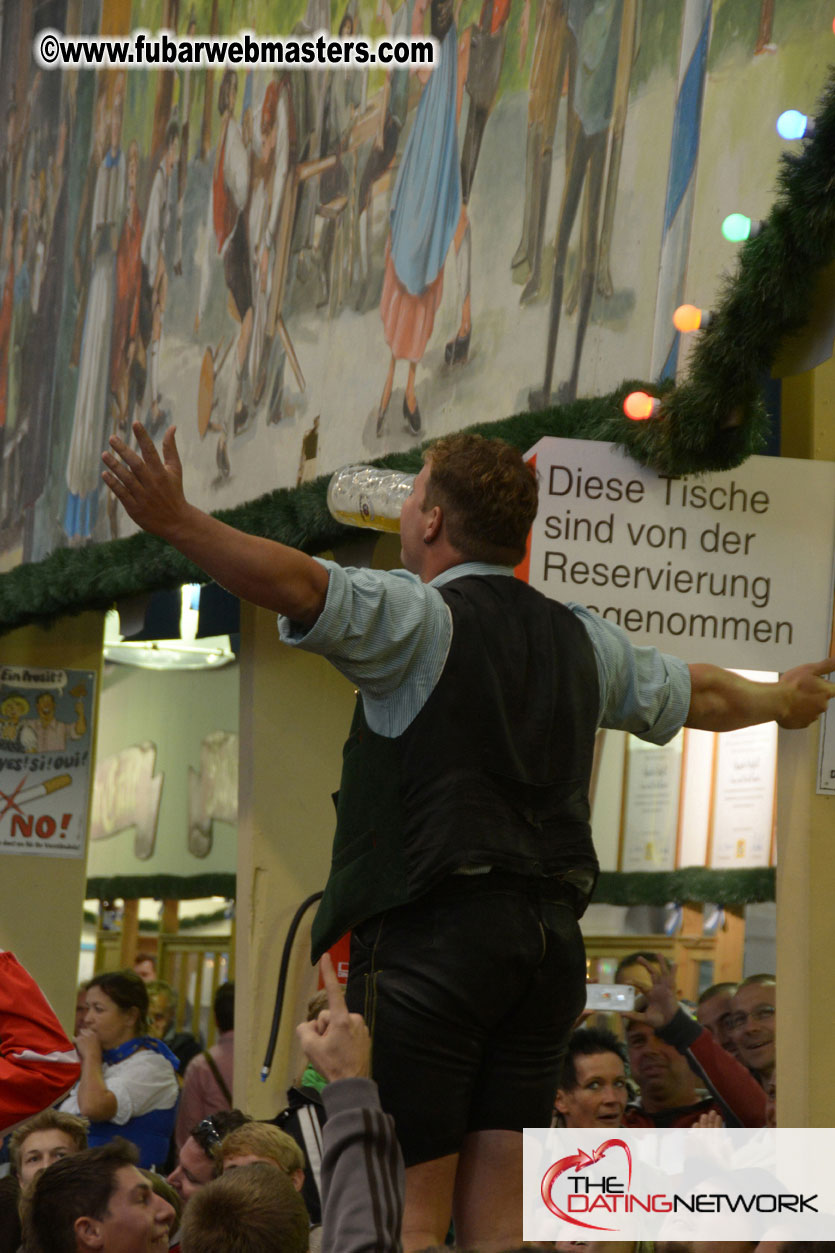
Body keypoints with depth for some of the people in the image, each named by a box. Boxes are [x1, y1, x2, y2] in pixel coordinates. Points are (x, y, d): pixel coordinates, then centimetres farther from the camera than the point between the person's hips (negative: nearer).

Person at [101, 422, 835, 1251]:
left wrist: (175, 522, -26)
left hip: (434, 932, -7)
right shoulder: (581, 639, 17)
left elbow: (299, 584, -23)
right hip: (550, 940, 7)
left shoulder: (421, 618, -4)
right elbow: (698, 694, 33)